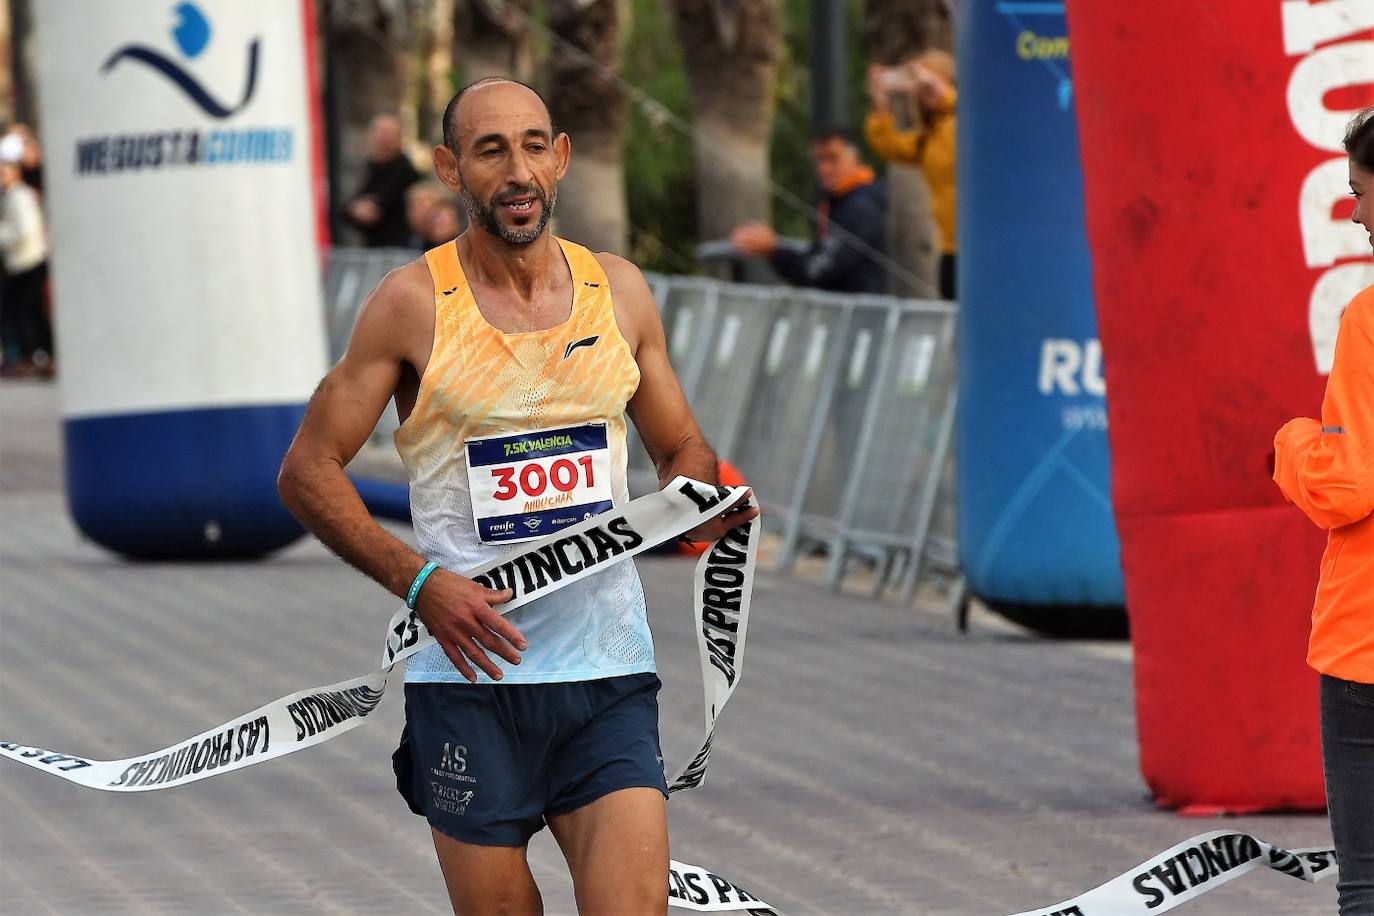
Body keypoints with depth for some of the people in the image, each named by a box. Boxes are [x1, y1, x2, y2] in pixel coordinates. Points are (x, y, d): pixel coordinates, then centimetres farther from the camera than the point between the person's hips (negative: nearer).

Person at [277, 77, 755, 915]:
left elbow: (683, 452, 21)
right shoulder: (414, 304, -2)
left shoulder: (619, 291, 8)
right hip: (471, 672, -2)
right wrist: (418, 579, -14)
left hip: (610, 672, 2)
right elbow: (308, 470, -1)